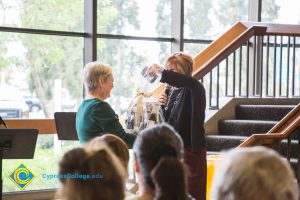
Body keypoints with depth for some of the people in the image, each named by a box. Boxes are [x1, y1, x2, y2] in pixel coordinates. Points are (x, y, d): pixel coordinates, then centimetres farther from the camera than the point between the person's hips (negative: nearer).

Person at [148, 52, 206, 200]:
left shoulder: (194, 89, -9)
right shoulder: (171, 91, 11)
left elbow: (191, 82, -35)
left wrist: (161, 71, -33)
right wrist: (164, 105, -3)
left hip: (191, 149, -7)